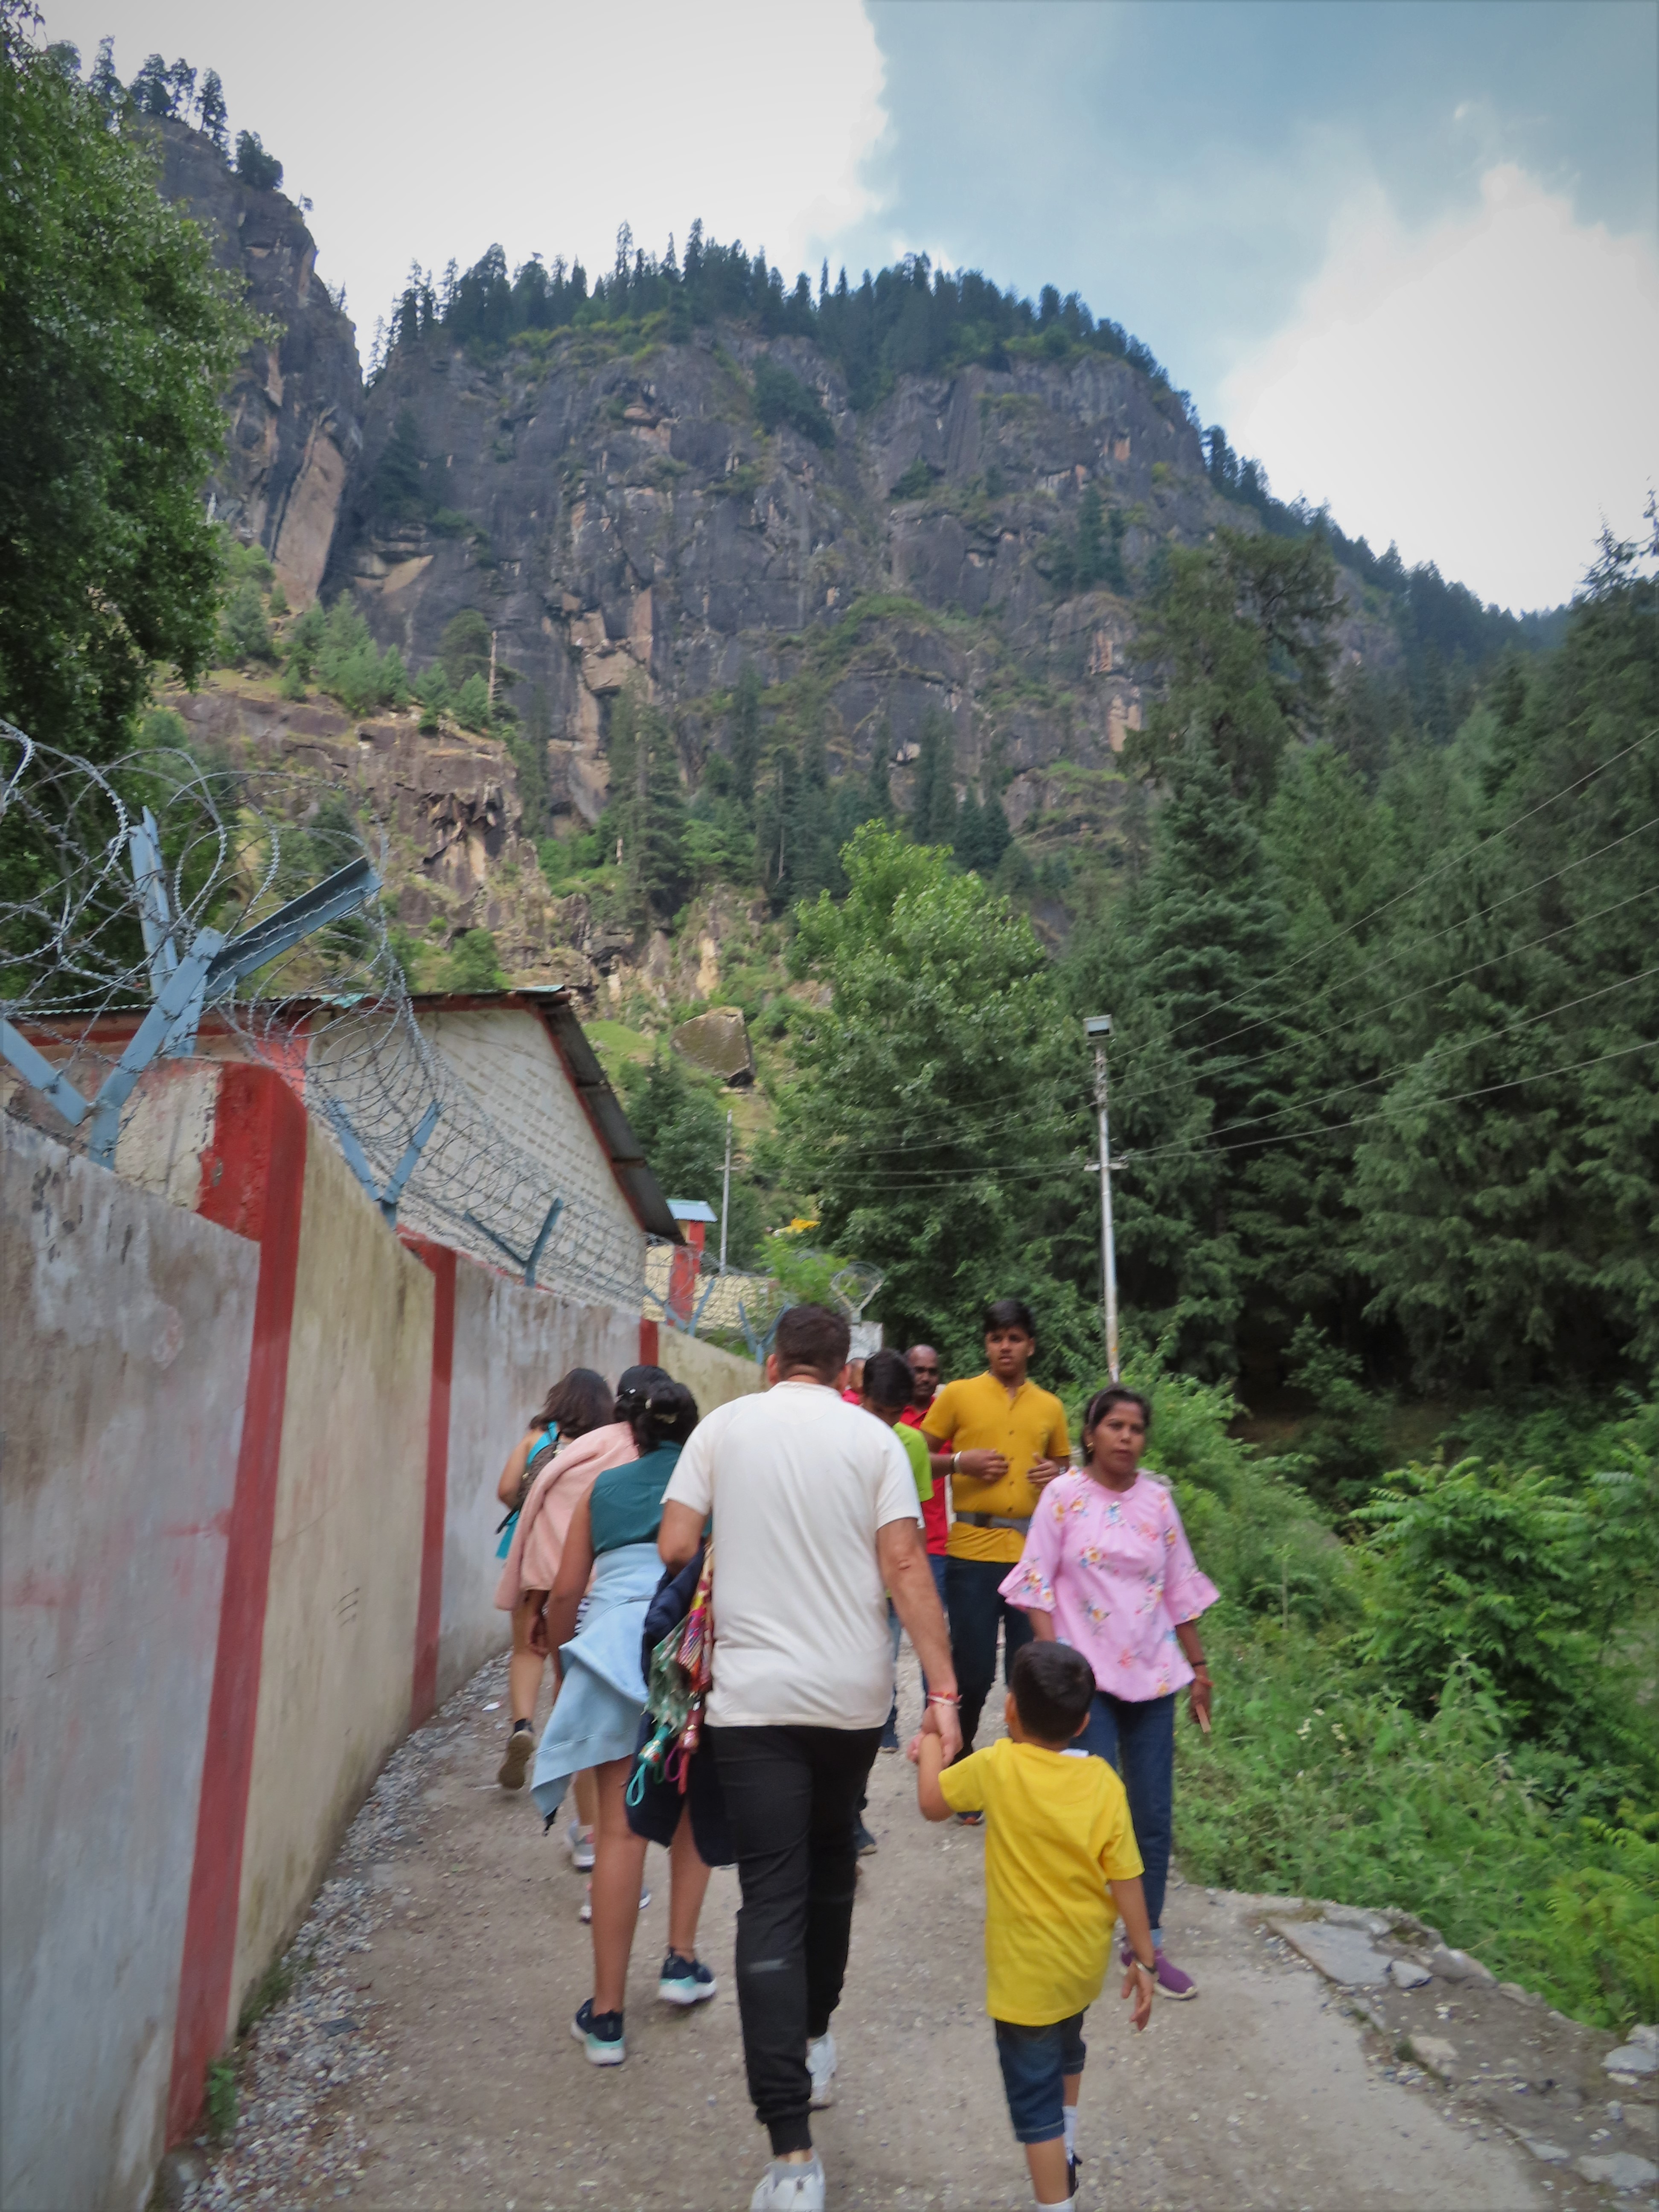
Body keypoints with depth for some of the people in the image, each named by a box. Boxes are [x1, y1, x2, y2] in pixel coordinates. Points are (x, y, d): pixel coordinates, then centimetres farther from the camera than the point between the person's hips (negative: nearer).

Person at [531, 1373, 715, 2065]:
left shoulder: (602, 1489, 16)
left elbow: (564, 1594, 13)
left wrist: (561, 1672, 26)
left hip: (614, 1642, 0)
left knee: (620, 1828, 4)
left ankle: (606, 2015, 9)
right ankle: (682, 1960, 23)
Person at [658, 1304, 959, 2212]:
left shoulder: (724, 1425, -1)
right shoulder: (872, 1438, -2)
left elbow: (674, 1547, -5)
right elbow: (905, 1568, -10)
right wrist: (943, 1692, -9)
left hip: (754, 1694, -2)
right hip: (855, 1694, 2)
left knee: (771, 1905, 2)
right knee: (831, 1862, 25)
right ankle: (816, 2044, 41)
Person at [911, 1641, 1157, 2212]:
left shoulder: (999, 1766, -22)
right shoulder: (1104, 1783, -13)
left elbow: (932, 1802, -7)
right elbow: (1126, 1881, -9)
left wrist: (931, 1738, 8)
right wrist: (1142, 1958, 3)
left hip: (1029, 1972, -6)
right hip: (1085, 1962, 6)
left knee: (1034, 2093, 7)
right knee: (1065, 2048, 32)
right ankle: (1064, 2155, 53)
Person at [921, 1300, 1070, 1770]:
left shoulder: (1050, 1406, 12)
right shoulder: (958, 1395, 3)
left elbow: (1064, 1464, 24)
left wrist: (1056, 1474, 1)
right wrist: (960, 1462, -12)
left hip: (1032, 1554, 3)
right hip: (972, 1551, -2)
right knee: (972, 1671, 3)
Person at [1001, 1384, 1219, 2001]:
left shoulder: (1158, 1498, 4)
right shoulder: (1064, 1495, -6)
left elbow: (1181, 1589, 11)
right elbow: (1038, 1581, -5)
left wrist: (1198, 1666, 13)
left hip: (1152, 1673, 4)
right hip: (1086, 1675, -4)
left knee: (1154, 1816, 8)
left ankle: (1147, 1942, 24)